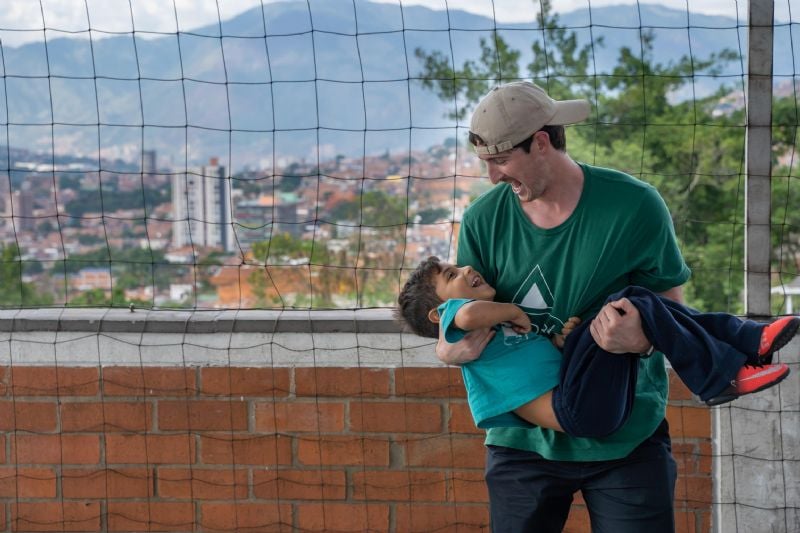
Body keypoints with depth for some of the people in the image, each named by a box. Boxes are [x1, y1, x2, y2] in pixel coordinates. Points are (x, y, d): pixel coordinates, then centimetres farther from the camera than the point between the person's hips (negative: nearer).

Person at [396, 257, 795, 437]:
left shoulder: (501, 321, 30)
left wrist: (564, 340, 6)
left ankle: (747, 341, 3)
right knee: (635, 303, -16)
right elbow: (470, 314, -23)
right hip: (576, 408, -9)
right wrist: (513, 312, -4)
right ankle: (723, 376, -10)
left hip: (603, 403, 10)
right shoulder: (451, 314, 3)